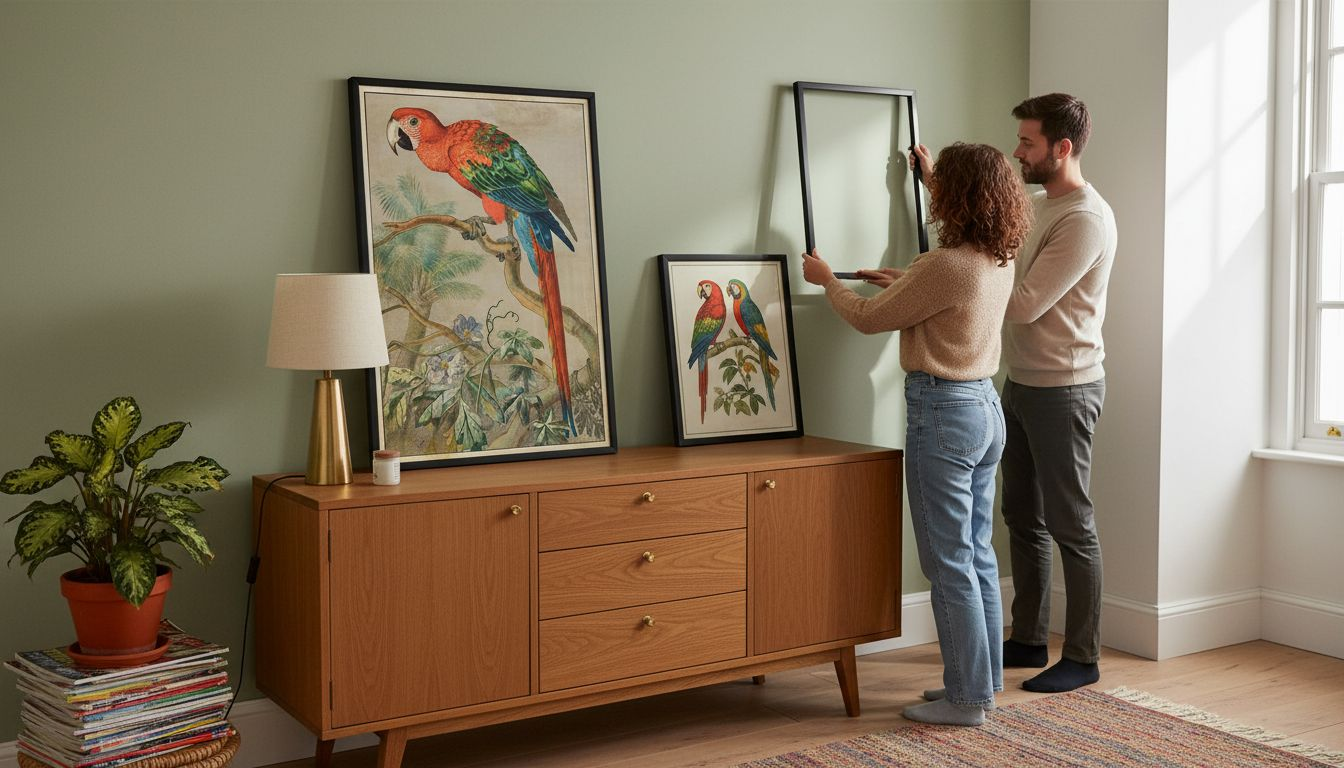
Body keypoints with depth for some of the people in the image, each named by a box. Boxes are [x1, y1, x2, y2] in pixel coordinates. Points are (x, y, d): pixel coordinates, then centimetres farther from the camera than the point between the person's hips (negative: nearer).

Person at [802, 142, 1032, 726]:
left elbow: (869, 319, -9)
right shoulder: (1000, 263, 6)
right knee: (977, 555, 16)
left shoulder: (946, 266, -20)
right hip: (986, 406, 9)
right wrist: (903, 281, 29)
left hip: (944, 411, -9)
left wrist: (827, 280, 8)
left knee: (950, 563, -1)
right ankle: (983, 680, 25)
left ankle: (967, 699, 7)